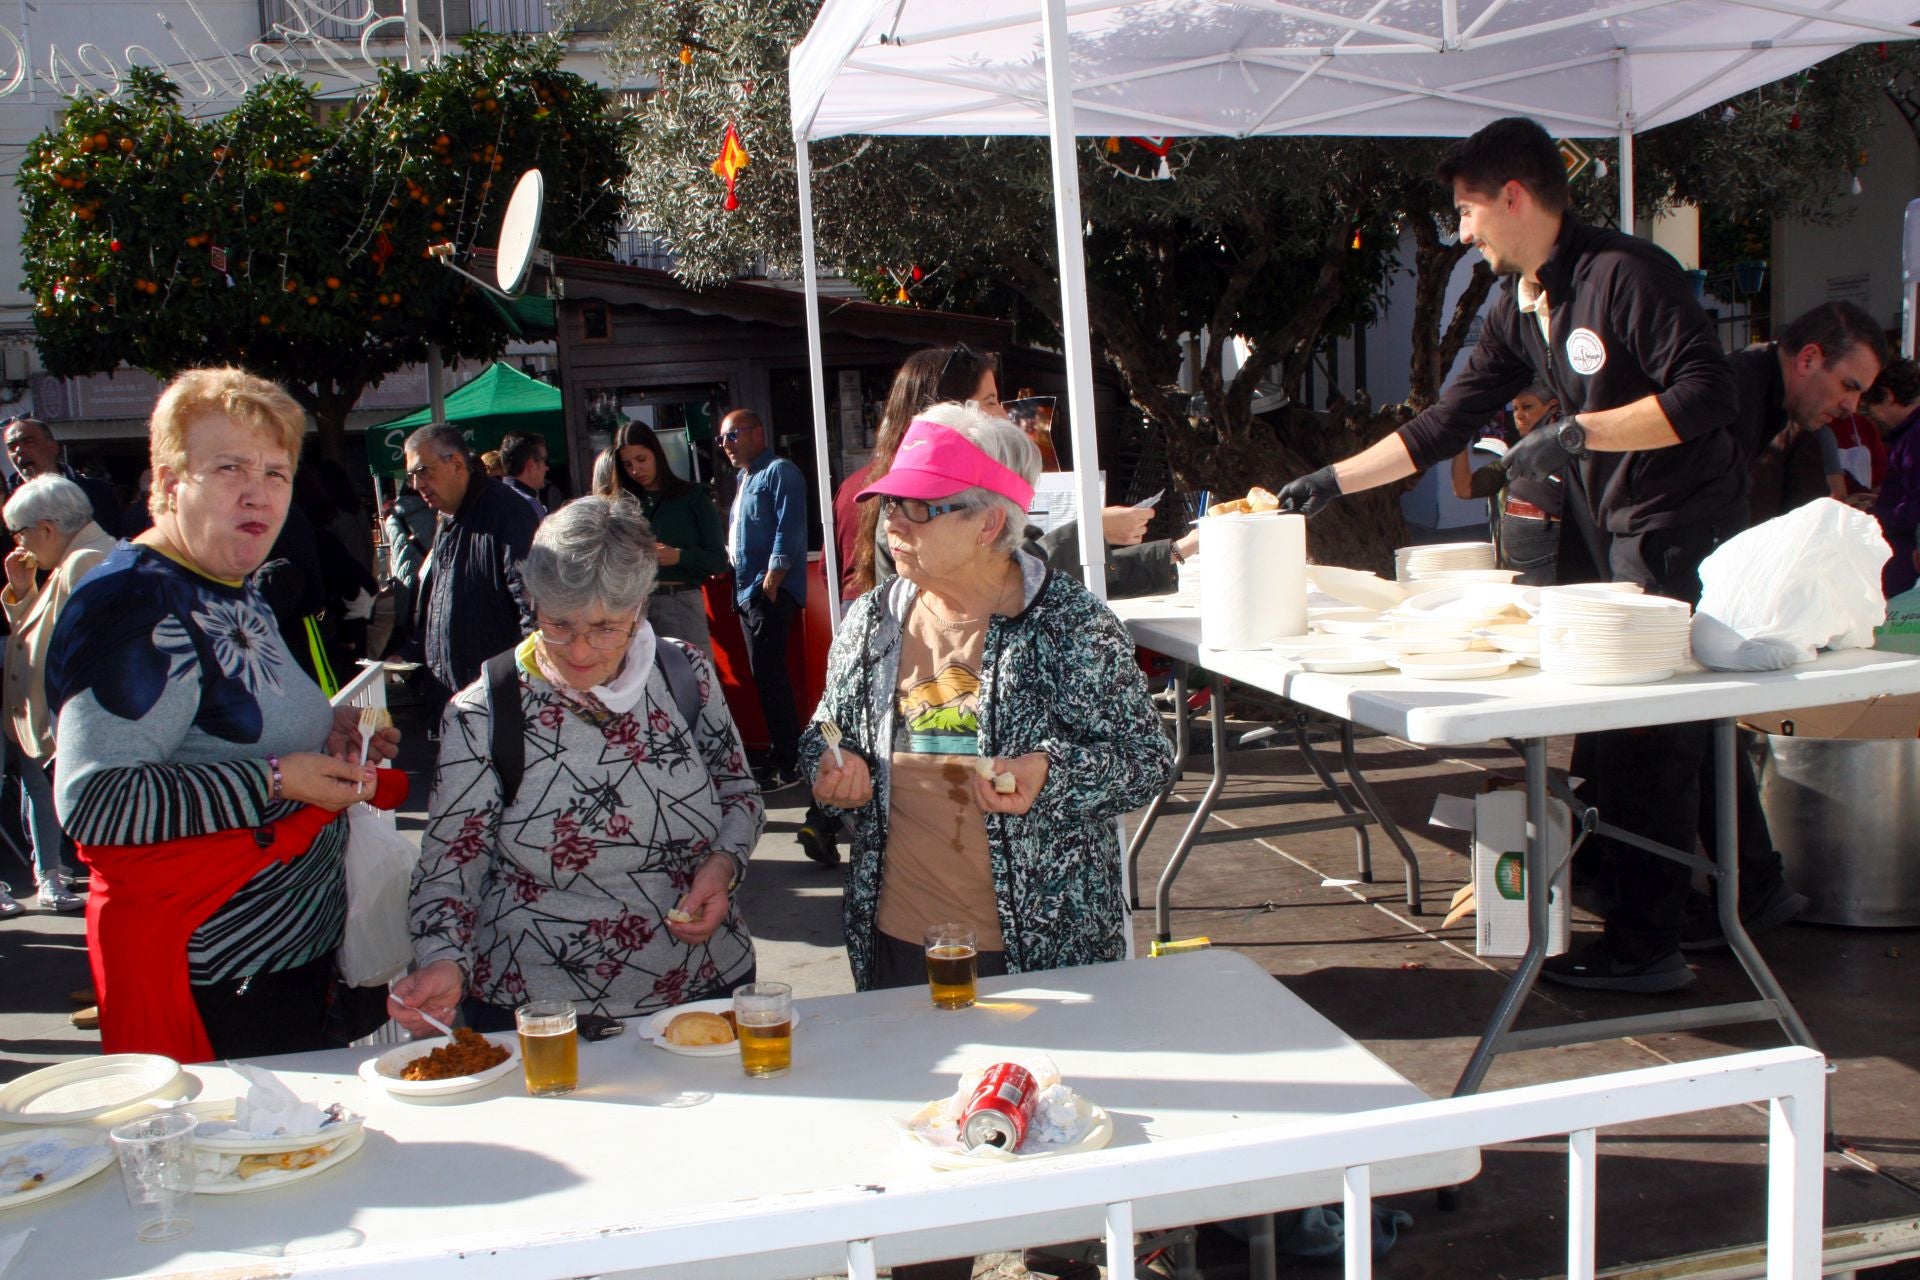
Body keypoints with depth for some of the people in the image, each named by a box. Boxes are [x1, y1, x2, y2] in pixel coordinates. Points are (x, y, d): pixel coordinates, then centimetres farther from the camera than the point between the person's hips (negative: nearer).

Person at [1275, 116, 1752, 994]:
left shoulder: (1625, 273, -15)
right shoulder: (1518, 309, 11)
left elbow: (1707, 396, -21)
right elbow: (1446, 423, 14)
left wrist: (1575, 434, -23)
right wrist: (1332, 481, 10)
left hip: (1680, 529, -9)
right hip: (1602, 527, 9)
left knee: (1647, 739, -8)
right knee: (1605, 731, 10)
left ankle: (1647, 942, 0)